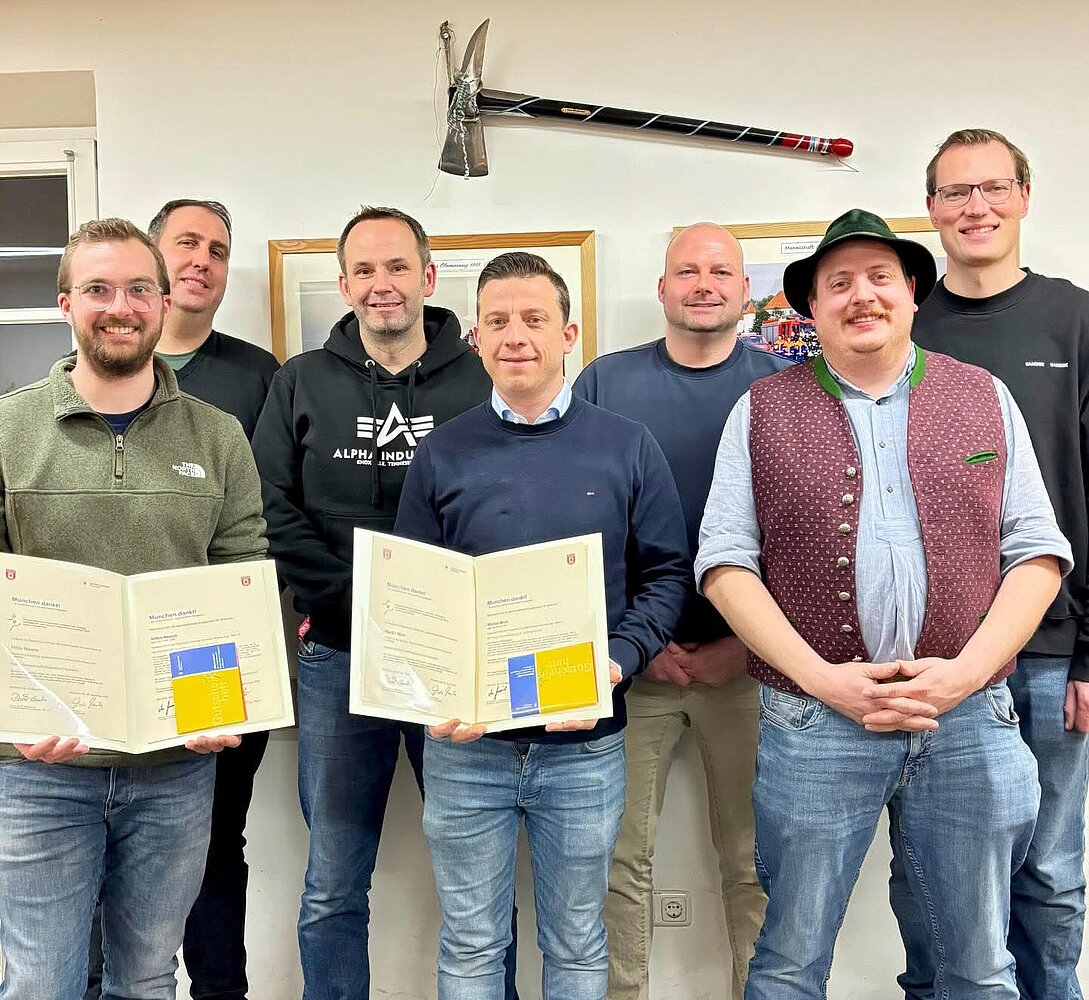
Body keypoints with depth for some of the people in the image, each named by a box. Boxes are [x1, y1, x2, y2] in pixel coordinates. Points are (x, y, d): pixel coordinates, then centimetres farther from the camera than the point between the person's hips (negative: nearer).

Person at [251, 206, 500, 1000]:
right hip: (339, 660, 1)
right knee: (334, 888, 11)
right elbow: (275, 515, 0)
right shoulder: (302, 383, 6)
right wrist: (355, 603, -11)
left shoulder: (482, 381, 2)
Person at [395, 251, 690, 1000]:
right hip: (464, 741, 1)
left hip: (586, 743, 0)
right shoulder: (442, 455, 1)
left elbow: (666, 574, 1)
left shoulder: (628, 448, 0)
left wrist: (618, 662, -16)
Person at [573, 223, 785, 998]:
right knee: (620, 857, 5)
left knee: (757, 861, 8)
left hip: (749, 661, 0)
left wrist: (750, 642, -8)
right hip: (631, 660, 1)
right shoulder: (606, 382, 4)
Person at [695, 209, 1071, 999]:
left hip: (969, 724, 2)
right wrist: (823, 679, -12)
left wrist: (966, 670, -10)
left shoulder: (985, 397, 8)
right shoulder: (762, 411, 4)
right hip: (811, 724, -1)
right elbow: (725, 561, -2)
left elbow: (1037, 551, 5)